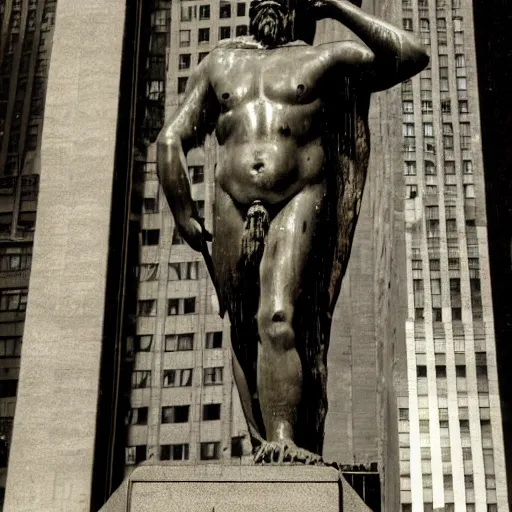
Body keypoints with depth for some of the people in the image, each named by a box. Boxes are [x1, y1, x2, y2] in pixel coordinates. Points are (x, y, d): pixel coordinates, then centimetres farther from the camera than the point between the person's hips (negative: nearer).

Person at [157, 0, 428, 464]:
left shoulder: (324, 59, 14)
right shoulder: (219, 64, 23)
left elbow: (411, 56, 4)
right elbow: (171, 140, 19)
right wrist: (184, 214, 7)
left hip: (300, 205, -4)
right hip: (233, 211, 4)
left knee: (279, 319, -21)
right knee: (245, 336, 4)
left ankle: (284, 440, -24)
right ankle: (263, 445, 10)